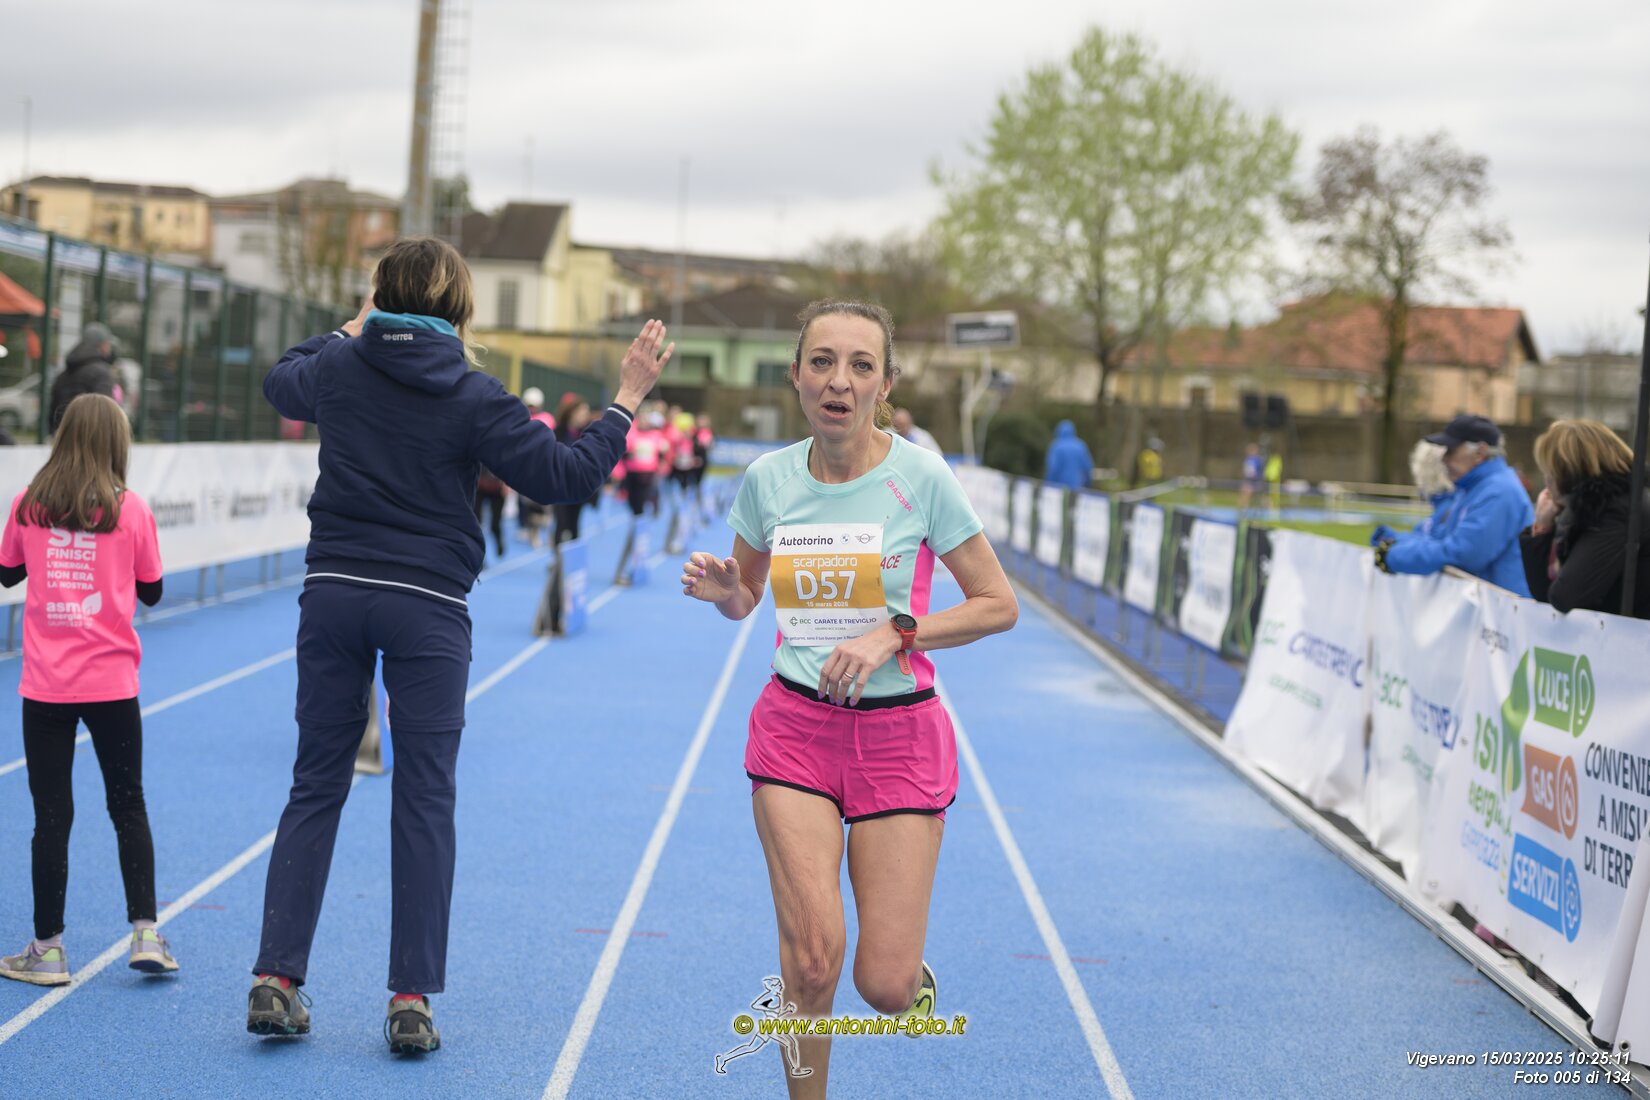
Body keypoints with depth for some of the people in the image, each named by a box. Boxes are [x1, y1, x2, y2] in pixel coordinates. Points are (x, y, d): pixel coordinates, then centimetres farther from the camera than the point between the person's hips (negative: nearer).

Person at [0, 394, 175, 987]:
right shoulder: (130, 509, -5)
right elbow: (152, 591, 3)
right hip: (111, 684, 0)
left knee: (52, 814, 5)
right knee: (128, 806, 13)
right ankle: (145, 933, 11)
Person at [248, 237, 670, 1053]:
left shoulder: (340, 365, 4)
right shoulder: (473, 397, -7)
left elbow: (280, 384, 27)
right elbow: (562, 476, -6)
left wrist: (349, 331, 39)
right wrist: (627, 400, 2)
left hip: (333, 591, 3)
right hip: (426, 608, -3)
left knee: (316, 786, 10)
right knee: (423, 801, 3)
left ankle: (276, 978, 7)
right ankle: (411, 1000, 3)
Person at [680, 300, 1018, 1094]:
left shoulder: (920, 477, -9)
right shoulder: (768, 479, 0)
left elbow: (998, 605, -4)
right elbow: (744, 599, 16)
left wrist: (893, 634, -16)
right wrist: (719, 588, -8)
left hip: (899, 735, -2)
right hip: (794, 725, 2)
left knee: (883, 986, -5)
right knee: (813, 951, -14)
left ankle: (912, 969, 33)